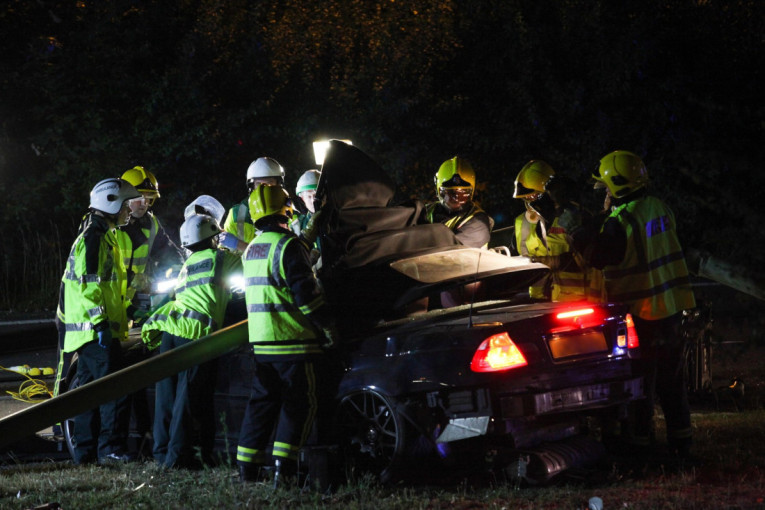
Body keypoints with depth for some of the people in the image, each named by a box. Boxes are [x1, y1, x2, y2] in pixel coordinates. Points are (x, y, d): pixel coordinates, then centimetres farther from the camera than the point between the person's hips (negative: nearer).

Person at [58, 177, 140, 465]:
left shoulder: (104, 237, 21)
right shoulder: (93, 238, -12)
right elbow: (87, 284, -20)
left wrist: (122, 316, 27)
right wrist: (101, 321, -24)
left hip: (89, 330, 11)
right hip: (96, 330, -11)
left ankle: (85, 452, 12)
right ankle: (111, 449, -13)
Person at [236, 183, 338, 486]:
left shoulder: (251, 250, 15)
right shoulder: (287, 245, -13)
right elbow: (306, 292, -18)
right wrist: (328, 327, -10)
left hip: (261, 341, 8)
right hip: (294, 340, -8)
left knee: (262, 401, 12)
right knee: (301, 402, -2)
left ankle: (247, 467, 11)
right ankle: (283, 466, -8)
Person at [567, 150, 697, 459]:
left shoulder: (622, 221, -18)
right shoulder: (659, 208, 7)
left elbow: (599, 256, -19)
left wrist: (576, 231, -9)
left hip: (640, 312, -8)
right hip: (672, 306, 8)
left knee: (639, 379, 0)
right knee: (671, 378, 14)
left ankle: (639, 440, 4)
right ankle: (681, 441, 19)